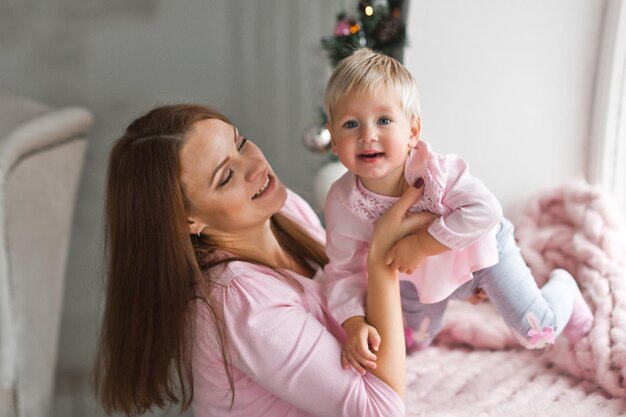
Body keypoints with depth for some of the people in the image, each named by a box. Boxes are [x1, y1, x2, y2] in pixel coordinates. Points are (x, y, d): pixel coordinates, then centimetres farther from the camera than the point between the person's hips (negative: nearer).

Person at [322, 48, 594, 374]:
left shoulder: (434, 171, -39)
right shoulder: (342, 202, -31)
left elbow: (485, 210, -41)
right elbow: (343, 270, -23)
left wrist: (421, 244, -44)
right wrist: (353, 323, -40)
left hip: (478, 245, -3)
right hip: (419, 272, 4)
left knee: (538, 331, -7)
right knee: (415, 340, 26)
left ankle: (561, 287, 27)